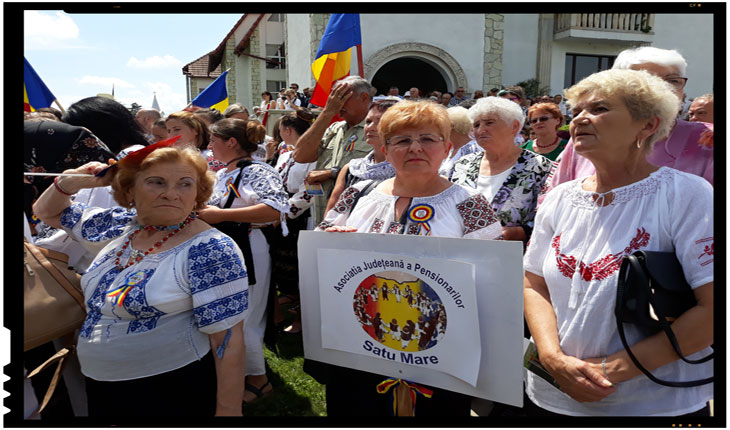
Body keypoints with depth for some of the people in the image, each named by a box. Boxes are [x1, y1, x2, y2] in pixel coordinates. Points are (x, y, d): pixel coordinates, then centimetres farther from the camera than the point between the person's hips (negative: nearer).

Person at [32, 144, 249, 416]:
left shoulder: (210, 251, -22)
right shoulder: (120, 226, 0)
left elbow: (228, 340, -20)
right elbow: (48, 212, 15)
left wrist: (228, 410, -20)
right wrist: (68, 182, -4)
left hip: (175, 393, -6)